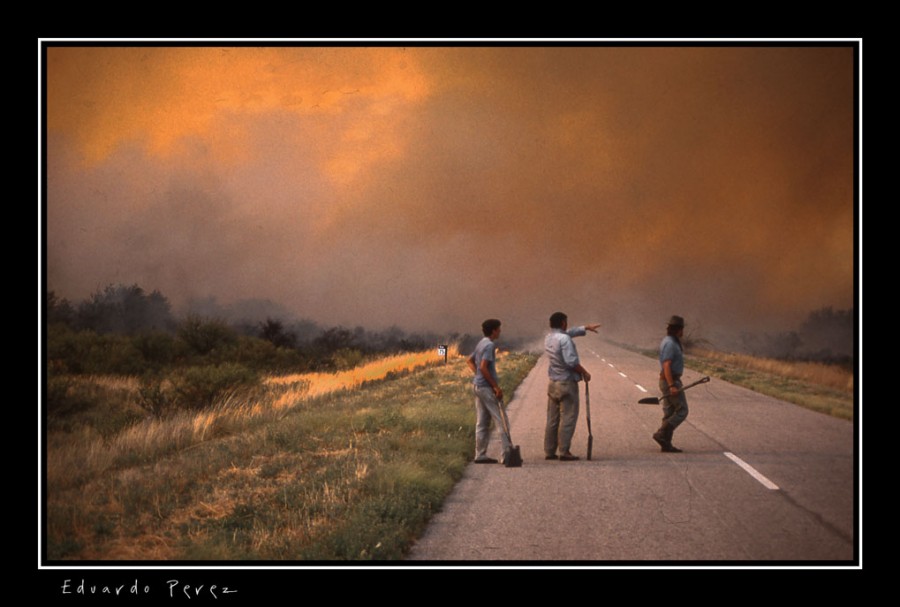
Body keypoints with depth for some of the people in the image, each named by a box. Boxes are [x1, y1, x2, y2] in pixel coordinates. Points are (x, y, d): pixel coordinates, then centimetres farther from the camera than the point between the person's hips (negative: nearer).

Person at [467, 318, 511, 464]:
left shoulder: (481, 343, 14)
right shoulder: (490, 345, -15)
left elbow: (470, 361, 24)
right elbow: (483, 367, -22)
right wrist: (496, 386, -20)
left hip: (478, 385, 10)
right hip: (487, 387, -10)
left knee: (482, 423, 11)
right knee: (501, 420, -5)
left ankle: (480, 455, 13)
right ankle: (507, 453, -7)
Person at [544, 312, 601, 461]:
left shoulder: (548, 338, 10)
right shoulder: (564, 339, -16)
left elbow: (571, 332, 26)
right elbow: (571, 361, -22)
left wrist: (586, 328, 34)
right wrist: (584, 373, -10)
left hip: (553, 383, 8)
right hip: (567, 383, -8)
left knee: (552, 419, 11)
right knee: (568, 418, -5)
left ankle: (549, 451, 13)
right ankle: (564, 452, -7)